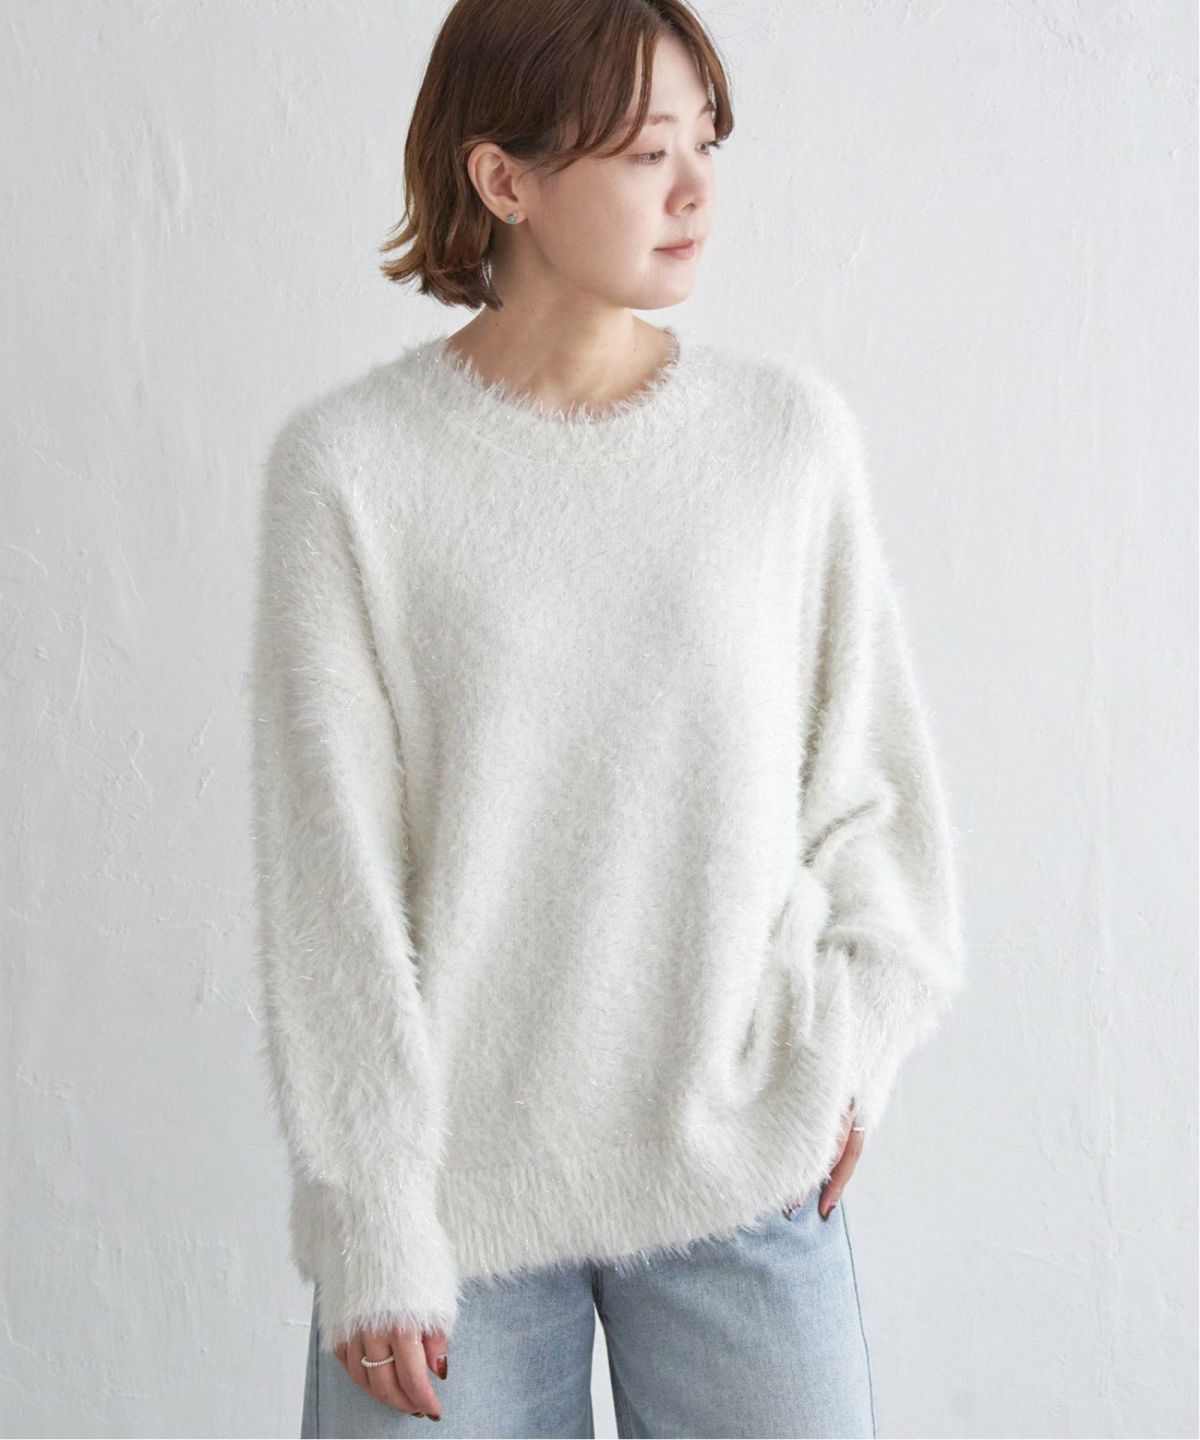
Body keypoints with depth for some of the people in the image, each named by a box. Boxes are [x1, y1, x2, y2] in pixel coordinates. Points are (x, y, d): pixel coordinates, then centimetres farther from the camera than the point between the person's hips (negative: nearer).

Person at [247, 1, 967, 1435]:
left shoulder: (792, 431, -1)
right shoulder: (347, 464, -8)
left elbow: (870, 770, 6)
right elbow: (330, 865, -7)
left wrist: (853, 1041, -3)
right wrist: (370, 1224, -8)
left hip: (745, 1171, 2)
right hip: (457, 1175, -1)